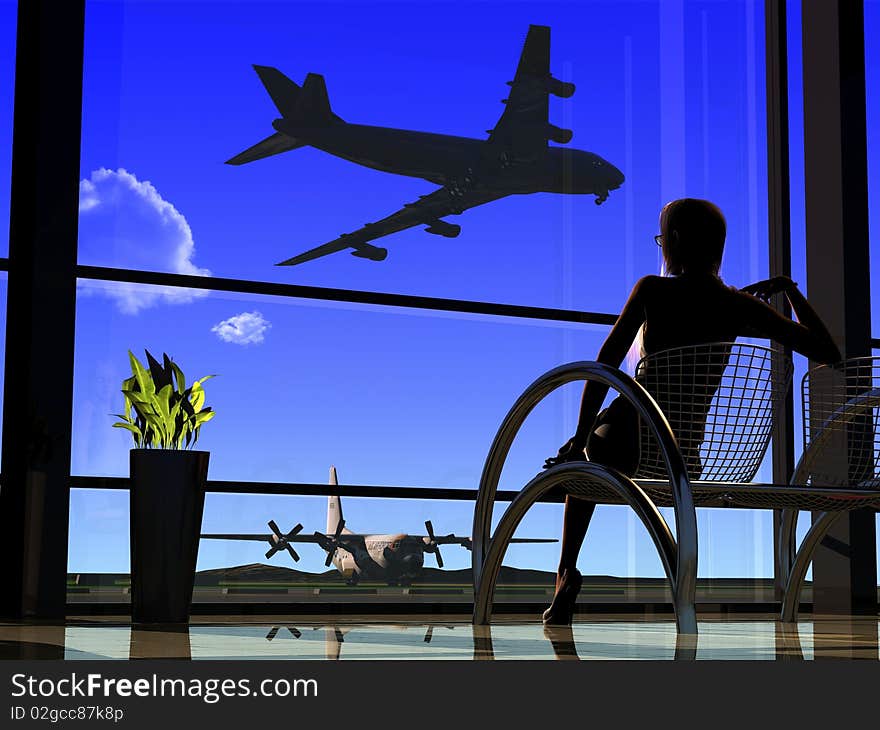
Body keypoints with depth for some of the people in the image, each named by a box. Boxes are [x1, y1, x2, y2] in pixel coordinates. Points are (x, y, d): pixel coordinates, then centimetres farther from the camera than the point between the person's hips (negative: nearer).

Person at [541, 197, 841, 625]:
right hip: (702, 448, 4)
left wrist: (581, 436, -2)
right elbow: (828, 353, 0)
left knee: (582, 457, 33)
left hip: (636, 443, -4)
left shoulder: (653, 290, -10)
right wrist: (790, 291, 12)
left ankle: (567, 570, 19)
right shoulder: (742, 306, -3)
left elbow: (606, 365, -11)